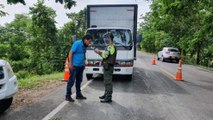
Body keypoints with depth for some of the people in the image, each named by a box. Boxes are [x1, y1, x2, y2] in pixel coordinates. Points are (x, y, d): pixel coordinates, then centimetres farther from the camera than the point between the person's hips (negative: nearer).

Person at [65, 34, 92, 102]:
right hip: (74, 66, -8)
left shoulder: (85, 46, 10)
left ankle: (78, 95, 25)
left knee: (79, 81, 14)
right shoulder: (77, 43, -13)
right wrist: (70, 63, -18)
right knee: (71, 80, -3)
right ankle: (68, 96, 8)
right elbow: (70, 53, -15)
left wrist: (83, 64, 13)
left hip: (81, 66, 8)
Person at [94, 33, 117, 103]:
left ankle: (108, 98, -2)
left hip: (108, 67, -11)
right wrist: (99, 52, 12)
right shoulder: (109, 46, 19)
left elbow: (105, 55, -21)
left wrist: (98, 52, -7)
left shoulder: (111, 46, -15)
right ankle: (106, 94, 30)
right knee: (106, 81, 18)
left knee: (108, 82, -7)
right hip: (107, 66, 11)